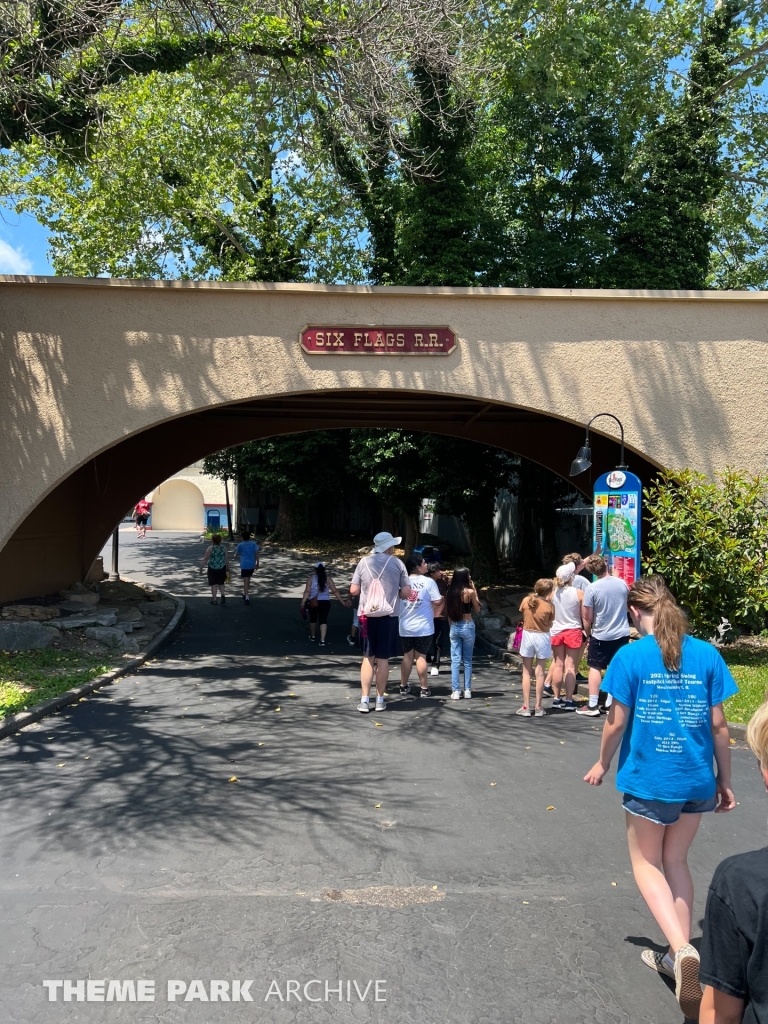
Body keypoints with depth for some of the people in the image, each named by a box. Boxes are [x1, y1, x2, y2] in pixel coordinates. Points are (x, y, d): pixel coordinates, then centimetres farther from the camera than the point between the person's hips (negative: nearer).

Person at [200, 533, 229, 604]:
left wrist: (201, 567, -2)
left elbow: (205, 559, -11)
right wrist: (227, 568, 14)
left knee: (213, 584, 9)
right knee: (221, 583, 19)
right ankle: (223, 595, -3)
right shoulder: (223, 547, -1)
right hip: (222, 568, 3)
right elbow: (227, 558, 3)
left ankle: (214, 600, 13)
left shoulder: (211, 548, -12)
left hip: (212, 568, -3)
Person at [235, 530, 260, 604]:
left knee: (245, 581, -7)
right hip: (252, 565, 4)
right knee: (248, 580, 23)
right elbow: (257, 553, -3)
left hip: (244, 565, -4)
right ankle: (245, 594, 38)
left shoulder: (240, 545, -3)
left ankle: (247, 598, -17)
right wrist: (257, 563, 3)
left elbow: (237, 554, 11)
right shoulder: (253, 543, 4)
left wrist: (235, 550, 33)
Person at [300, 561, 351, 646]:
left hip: (313, 603, 0)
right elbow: (335, 591, -3)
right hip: (325, 602, 0)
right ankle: (322, 640, -13)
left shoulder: (311, 578, -3)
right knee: (323, 620, 0)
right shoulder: (328, 579, 0)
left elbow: (307, 591, -10)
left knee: (313, 619, 20)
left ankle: (312, 636, 37)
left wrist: (303, 603, -9)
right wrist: (343, 602, 2)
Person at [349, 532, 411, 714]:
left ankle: (364, 700, 9)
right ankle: (380, 700, 14)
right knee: (383, 659, 7)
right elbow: (406, 592, -1)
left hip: (367, 615, 1)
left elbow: (353, 591, 0)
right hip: (388, 616, -1)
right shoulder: (397, 563, -2)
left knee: (368, 657, 11)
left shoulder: (364, 561, 0)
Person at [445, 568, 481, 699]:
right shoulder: (469, 592, -11)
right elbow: (477, 609, 2)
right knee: (467, 660, 8)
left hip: (454, 627, 3)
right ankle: (467, 690, 10)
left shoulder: (450, 592, 2)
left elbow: (448, 611, 7)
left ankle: (455, 691, 1)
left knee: (455, 660, 4)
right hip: (467, 626, -3)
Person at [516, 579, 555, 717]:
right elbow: (550, 624, -5)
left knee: (526, 673, 9)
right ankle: (538, 707, 12)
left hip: (527, 635, 2)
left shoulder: (526, 601, -6)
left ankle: (526, 707, 9)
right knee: (540, 673, 8)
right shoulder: (549, 606, -12)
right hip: (542, 637, -1)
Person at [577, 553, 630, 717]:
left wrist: (589, 633, 4)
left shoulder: (592, 588, -15)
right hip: (622, 634, 4)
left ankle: (592, 706, 6)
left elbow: (587, 617, -11)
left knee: (595, 668, 7)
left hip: (601, 635, -3)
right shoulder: (622, 583, -3)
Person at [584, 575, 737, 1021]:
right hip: (697, 779, 4)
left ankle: (682, 949, -4)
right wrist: (725, 780, 11)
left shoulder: (631, 657, -13)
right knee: (676, 861, 22)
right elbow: (719, 724, 0)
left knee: (647, 864, 14)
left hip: (649, 778, -4)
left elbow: (617, 722, -8)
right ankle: (679, 956, 28)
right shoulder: (707, 654, -4)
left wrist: (603, 764, 9)